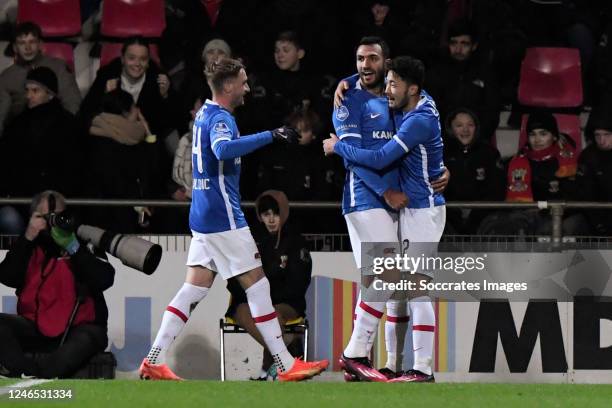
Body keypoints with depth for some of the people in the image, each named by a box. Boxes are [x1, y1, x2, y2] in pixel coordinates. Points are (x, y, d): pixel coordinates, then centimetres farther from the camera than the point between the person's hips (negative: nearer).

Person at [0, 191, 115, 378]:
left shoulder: (84, 243, 0)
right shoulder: (30, 246, 8)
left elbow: (104, 280, -14)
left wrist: (73, 247, -21)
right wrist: (27, 239, -14)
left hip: (77, 326, -3)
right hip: (35, 326, 3)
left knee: (89, 338, -35)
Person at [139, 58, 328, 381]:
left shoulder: (205, 114, 15)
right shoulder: (220, 118, -15)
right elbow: (224, 149, -38)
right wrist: (271, 136, -37)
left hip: (203, 217, 9)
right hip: (223, 218, -9)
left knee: (193, 290, 7)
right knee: (257, 284, -4)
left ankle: (153, 362, 2)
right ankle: (286, 366, -1)